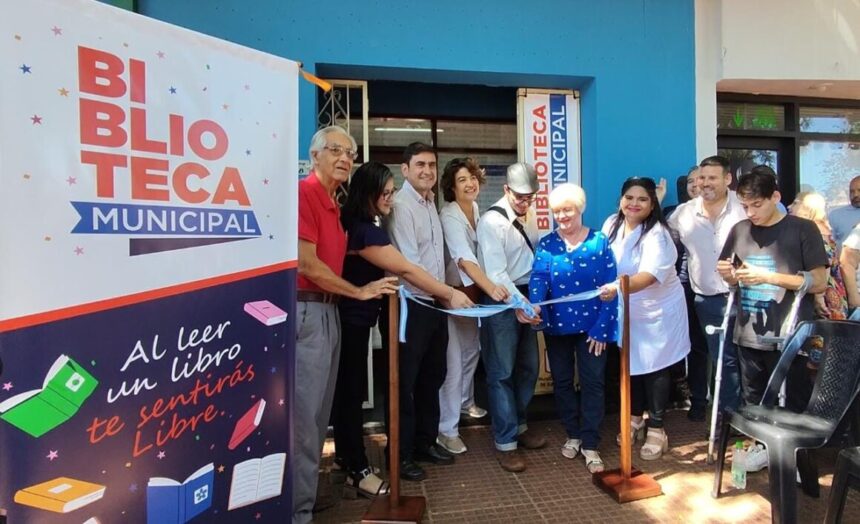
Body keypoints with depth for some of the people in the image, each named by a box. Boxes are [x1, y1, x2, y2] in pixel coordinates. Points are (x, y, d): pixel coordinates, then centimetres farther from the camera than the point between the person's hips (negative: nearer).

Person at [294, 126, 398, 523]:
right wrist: (359, 291, -8)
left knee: (319, 413, 17)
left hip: (328, 311, 10)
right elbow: (307, 264, -17)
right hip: (306, 312, -10)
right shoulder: (303, 193, -12)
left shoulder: (332, 204, 18)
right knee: (304, 415, -2)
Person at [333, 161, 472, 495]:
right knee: (352, 389, -1)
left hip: (353, 316, 10)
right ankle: (358, 471, 11)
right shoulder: (363, 230, -22)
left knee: (348, 386, 18)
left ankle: (344, 453, 33)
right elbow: (406, 270, -22)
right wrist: (450, 293, -16)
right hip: (351, 319, -10)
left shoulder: (362, 224, 11)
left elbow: (390, 269, 9)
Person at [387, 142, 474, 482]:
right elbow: (409, 263, -20)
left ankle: (426, 442, 34)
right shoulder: (401, 206, -13)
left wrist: (446, 295, 6)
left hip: (436, 304, 9)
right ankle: (402, 455, 20)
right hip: (412, 306, -8)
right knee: (406, 382, 4)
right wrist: (449, 293, -18)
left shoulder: (431, 203, 13)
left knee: (433, 376, 17)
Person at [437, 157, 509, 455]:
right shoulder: (449, 217, -23)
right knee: (453, 360, -7)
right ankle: (446, 430, 4)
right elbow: (464, 260, -37)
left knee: (472, 349, 22)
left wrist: (484, 289, 5)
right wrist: (491, 288, -49)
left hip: (474, 289, 8)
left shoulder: (477, 208, 1)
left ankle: (465, 402, 45)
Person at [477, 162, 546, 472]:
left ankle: (519, 425, 36)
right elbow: (496, 272, -21)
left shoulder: (530, 215, 8)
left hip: (527, 296, 8)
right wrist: (518, 304, -29)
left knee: (528, 367, 17)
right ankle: (505, 442, 14)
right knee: (502, 372, 2)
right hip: (501, 302, -7)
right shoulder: (492, 222, -15)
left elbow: (536, 255, 12)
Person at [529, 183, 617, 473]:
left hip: (591, 326, -2)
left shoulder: (599, 242, -4)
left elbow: (609, 288, -6)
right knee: (562, 380, 13)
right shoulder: (546, 244, -1)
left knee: (592, 382, 3)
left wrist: (601, 328, -12)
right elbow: (537, 280, -15)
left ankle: (590, 444, 17)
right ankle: (573, 434, 32)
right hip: (557, 326, 2)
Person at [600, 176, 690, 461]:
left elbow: (649, 276, -38)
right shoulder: (611, 224, -4)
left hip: (658, 312, -5)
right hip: (627, 311, 5)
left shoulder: (657, 235, -24)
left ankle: (656, 429, 21)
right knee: (631, 364, 15)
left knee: (655, 368, 5)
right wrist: (607, 291, 6)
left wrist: (618, 289, -54)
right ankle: (635, 417, 36)